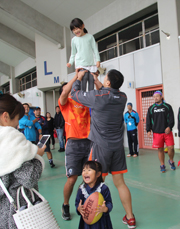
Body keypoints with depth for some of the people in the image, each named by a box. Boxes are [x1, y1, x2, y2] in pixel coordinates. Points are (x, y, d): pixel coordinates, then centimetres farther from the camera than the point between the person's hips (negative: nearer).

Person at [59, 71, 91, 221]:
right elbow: (64, 94, -17)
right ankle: (65, 206, 23)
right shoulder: (65, 102, 4)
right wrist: (77, 75, -15)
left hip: (89, 142, 4)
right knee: (72, 179, -2)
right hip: (74, 144, -3)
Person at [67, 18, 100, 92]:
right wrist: (70, 62, 1)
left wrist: (98, 60, -4)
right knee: (83, 80, -14)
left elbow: (95, 49, 6)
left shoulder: (90, 36, 7)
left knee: (91, 80, -1)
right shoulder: (74, 40, 10)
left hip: (91, 64, 1)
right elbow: (73, 53, 15)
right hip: (80, 64, -1)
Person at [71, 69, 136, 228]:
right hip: (118, 145, 6)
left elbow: (75, 93, 2)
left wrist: (79, 78, 17)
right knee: (119, 182, 14)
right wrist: (97, 81, 28)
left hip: (101, 145, -5)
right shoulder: (122, 97, 2)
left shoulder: (97, 96, -14)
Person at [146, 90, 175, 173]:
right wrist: (148, 130, -1)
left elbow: (171, 118, 2)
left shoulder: (167, 106, 6)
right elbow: (148, 120, 9)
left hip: (167, 131, -1)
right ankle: (162, 165, 17)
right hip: (157, 133, 1)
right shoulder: (151, 108, 10)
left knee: (171, 148, -4)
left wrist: (169, 127, -13)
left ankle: (171, 161, 23)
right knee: (160, 149, 3)